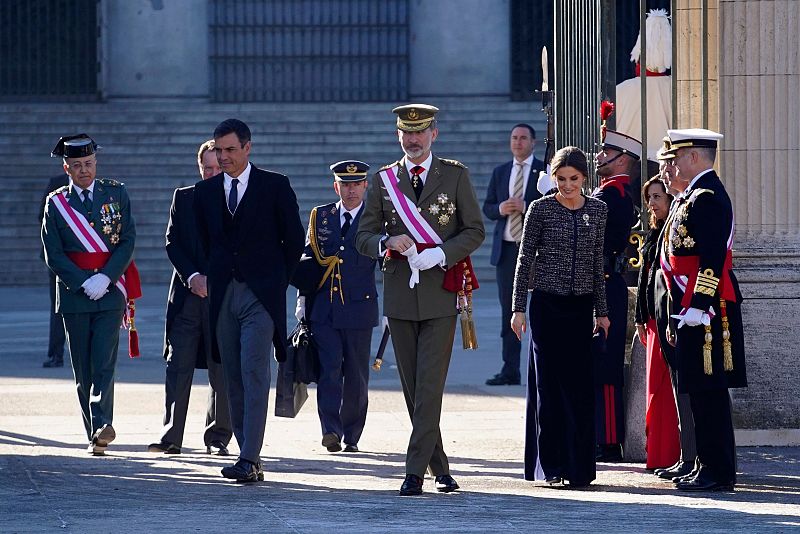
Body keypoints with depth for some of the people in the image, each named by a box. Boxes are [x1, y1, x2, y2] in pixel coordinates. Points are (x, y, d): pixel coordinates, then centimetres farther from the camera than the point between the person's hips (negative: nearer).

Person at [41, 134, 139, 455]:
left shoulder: (116, 194, 6)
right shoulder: (56, 203, 5)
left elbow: (128, 242, 1)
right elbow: (53, 255, 1)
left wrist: (104, 279, -11)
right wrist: (85, 284, -10)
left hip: (110, 293, -1)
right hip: (73, 295, 1)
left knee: (104, 365, -13)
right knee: (83, 370, 4)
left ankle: (102, 427, -25)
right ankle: (95, 437, 8)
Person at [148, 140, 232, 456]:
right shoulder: (183, 198, 10)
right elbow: (173, 243, 6)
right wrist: (192, 277, -9)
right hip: (187, 296, 2)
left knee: (222, 371, 2)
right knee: (178, 365, -3)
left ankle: (217, 438, 10)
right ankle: (171, 437, -4)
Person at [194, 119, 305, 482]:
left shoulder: (274, 186, 0)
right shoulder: (205, 191, 11)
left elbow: (295, 240, 5)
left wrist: (278, 280, 5)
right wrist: (216, 277, 13)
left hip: (261, 294, -5)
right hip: (222, 295, 5)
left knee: (254, 374, -14)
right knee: (234, 379, 5)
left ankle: (249, 460, -20)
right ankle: (247, 455, 10)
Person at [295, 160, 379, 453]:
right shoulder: (320, 216, 10)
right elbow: (308, 259, 14)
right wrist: (302, 300, 10)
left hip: (359, 308, -1)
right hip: (324, 308, 1)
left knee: (356, 375, 3)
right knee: (329, 369, -11)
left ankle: (351, 436, 13)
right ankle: (331, 431, -15)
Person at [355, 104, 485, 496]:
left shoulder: (455, 175, 4)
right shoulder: (383, 180, 9)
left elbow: (475, 231, 3)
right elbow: (364, 236, 9)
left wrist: (440, 255, -13)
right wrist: (388, 243, -13)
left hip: (440, 294, -3)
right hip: (400, 296, 3)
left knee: (429, 385, -11)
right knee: (412, 388, 6)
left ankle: (415, 470, -13)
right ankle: (439, 466, 16)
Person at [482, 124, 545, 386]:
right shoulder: (500, 172, 15)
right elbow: (487, 207, 14)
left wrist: (527, 207, -19)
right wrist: (500, 209, -7)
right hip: (507, 248, 5)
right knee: (509, 310, 5)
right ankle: (510, 370, 7)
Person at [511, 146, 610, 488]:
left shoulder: (597, 210, 7)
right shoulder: (541, 209, -2)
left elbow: (597, 263, 13)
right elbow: (525, 260, -1)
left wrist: (602, 311, 12)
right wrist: (518, 308, -7)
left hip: (581, 306, 3)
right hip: (547, 303, -3)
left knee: (580, 385, 0)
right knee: (549, 382, -1)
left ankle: (578, 467, 4)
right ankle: (551, 465, 3)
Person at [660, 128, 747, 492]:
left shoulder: (708, 197, -14)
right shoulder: (692, 197, 19)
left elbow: (712, 259, -21)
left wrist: (697, 308, -24)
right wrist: (680, 316, 22)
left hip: (705, 310, -11)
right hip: (693, 310, 11)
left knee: (708, 392, -8)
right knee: (701, 391, 12)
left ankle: (718, 473, -6)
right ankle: (710, 467, 17)